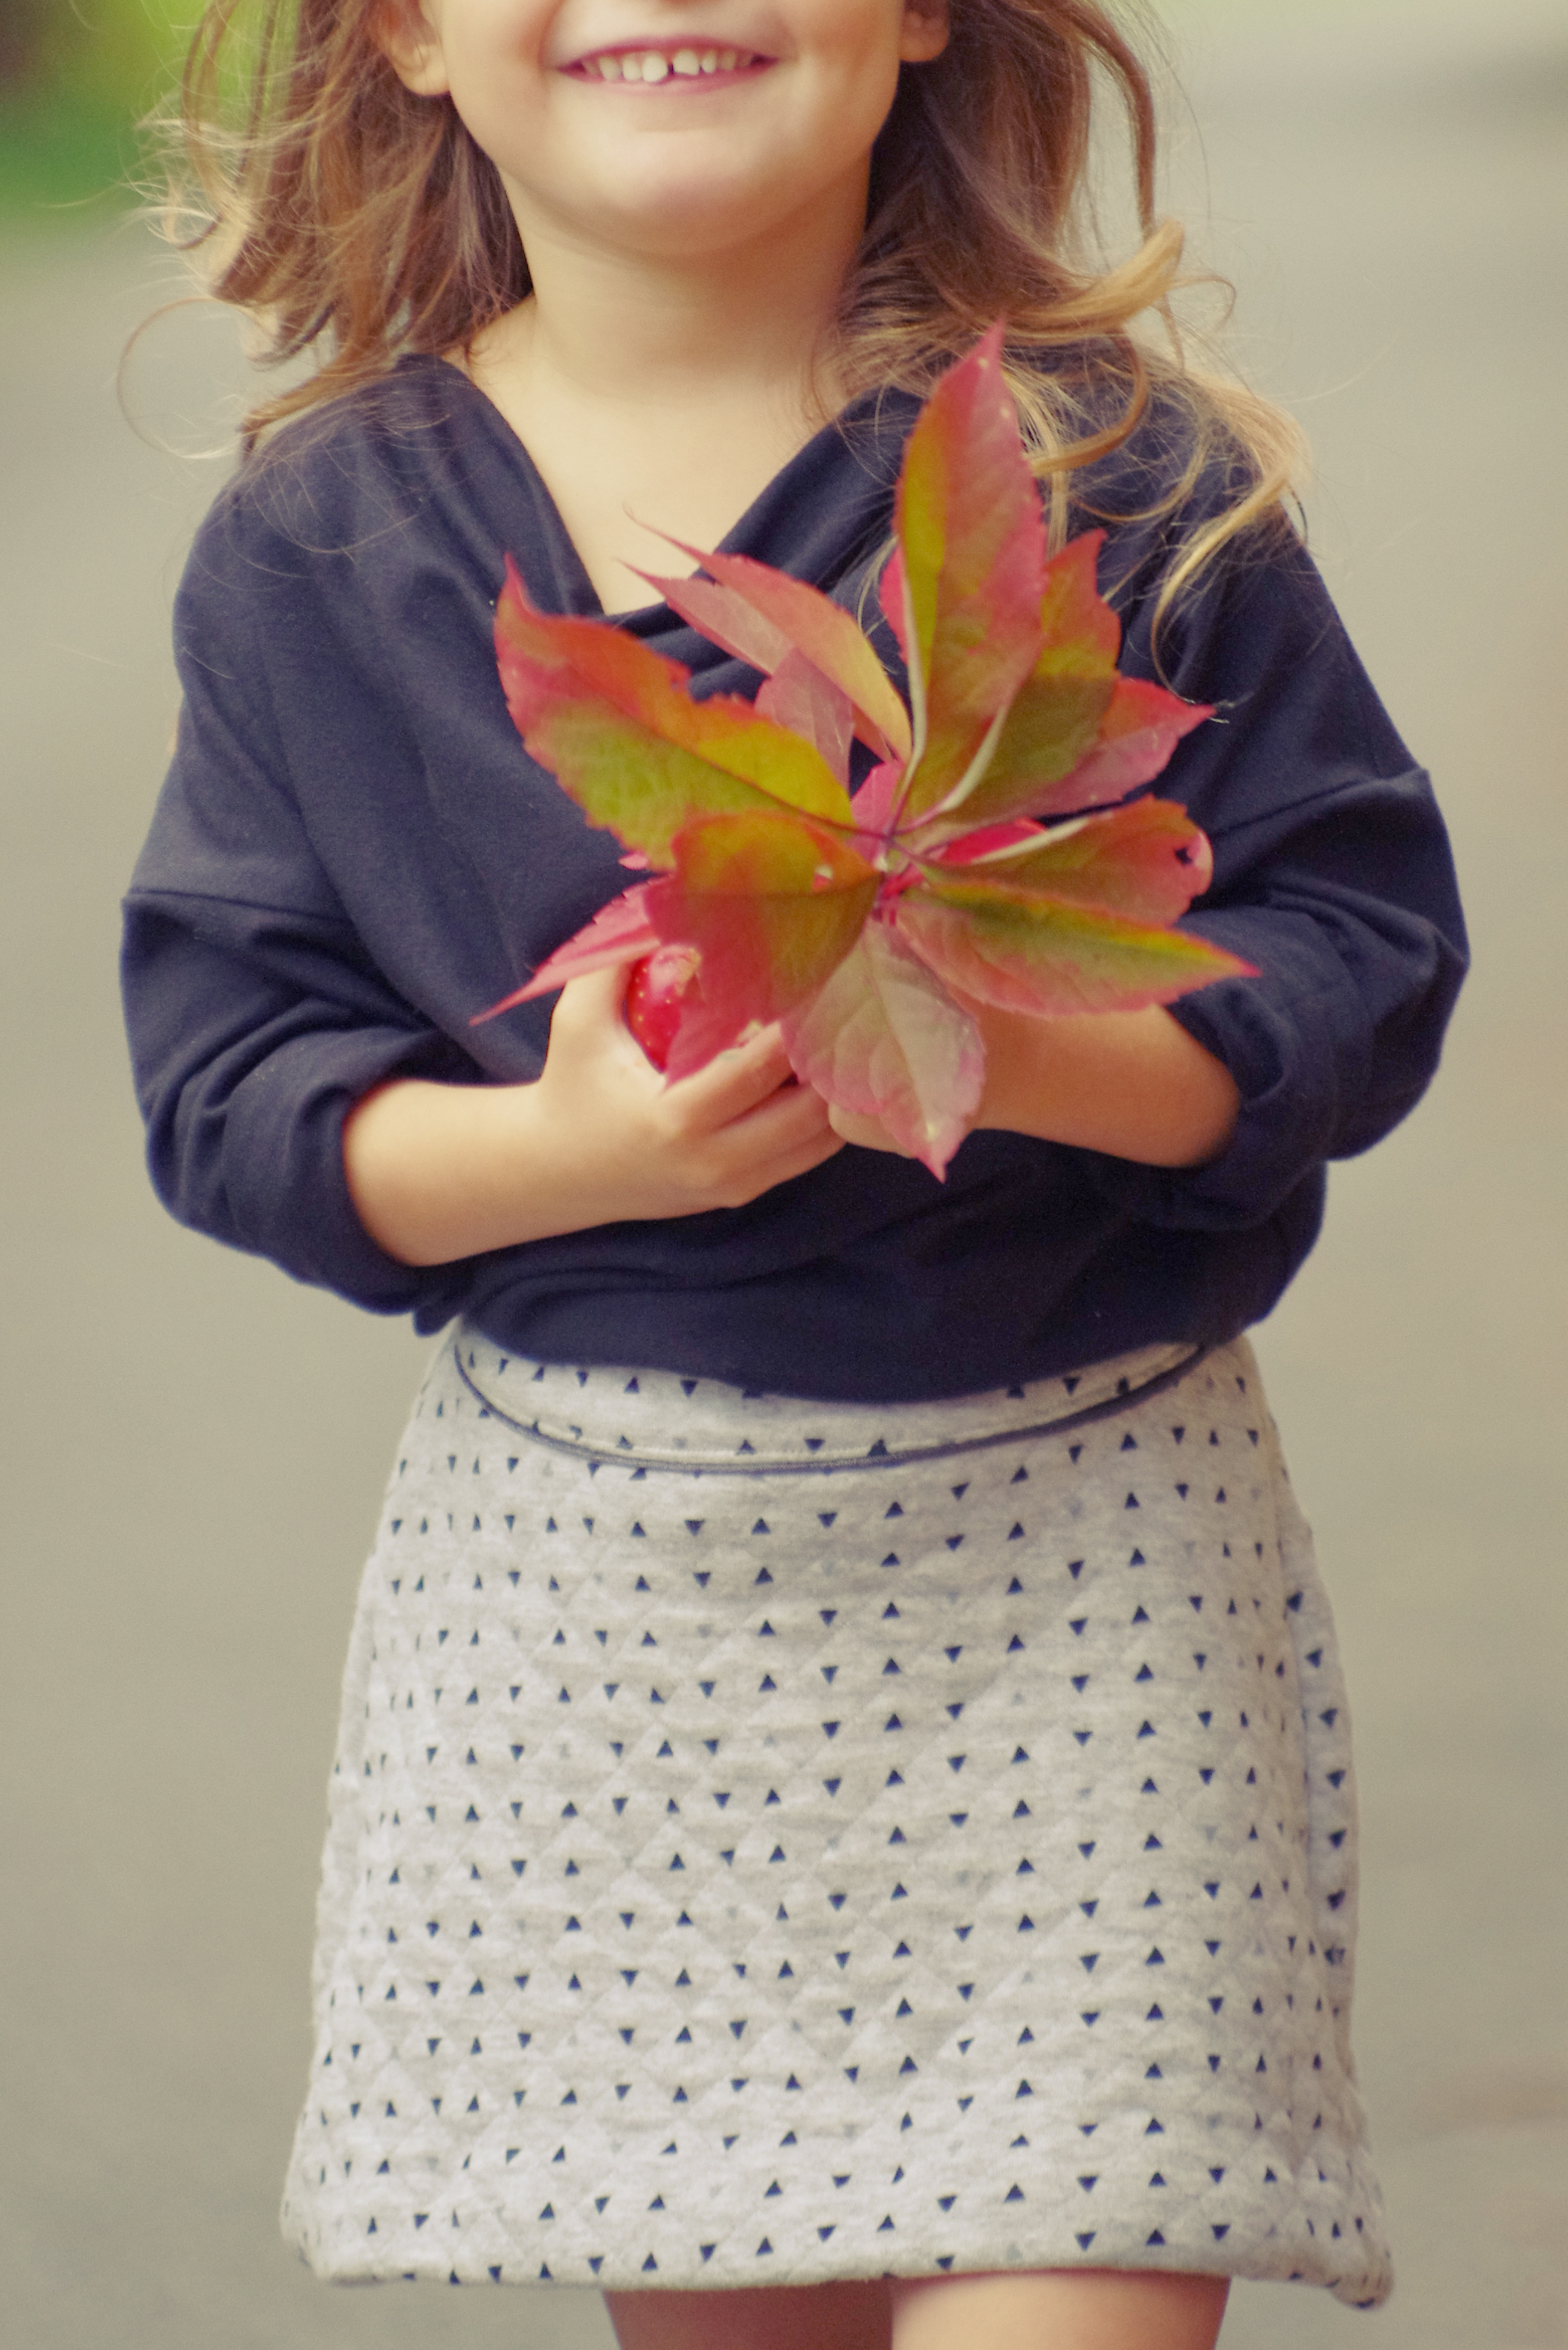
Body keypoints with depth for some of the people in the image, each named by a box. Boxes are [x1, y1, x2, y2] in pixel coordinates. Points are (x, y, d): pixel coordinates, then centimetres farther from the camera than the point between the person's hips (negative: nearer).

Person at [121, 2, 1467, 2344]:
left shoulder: (1123, 470, -4)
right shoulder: (317, 542, 1)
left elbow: (1367, 959, -4)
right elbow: (229, 1078, 0)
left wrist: (1031, 1056, -23)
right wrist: (560, 1148, -19)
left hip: (1071, 1552, -2)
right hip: (585, 1581, 2)